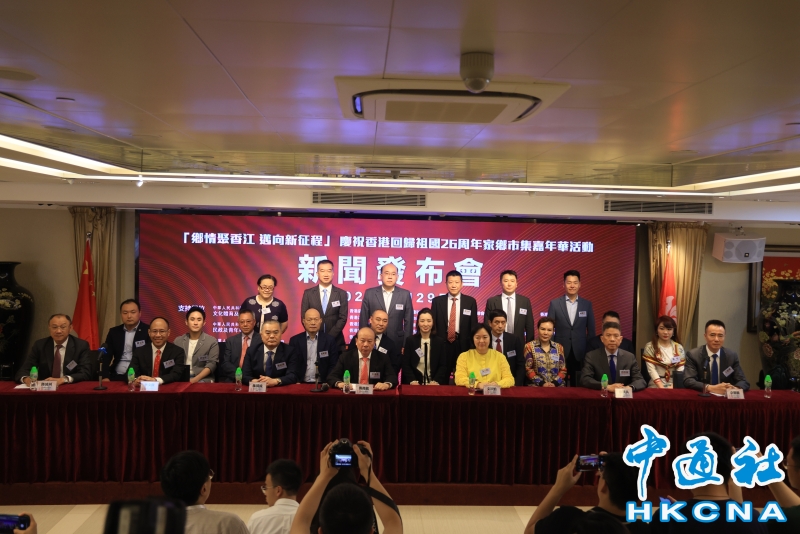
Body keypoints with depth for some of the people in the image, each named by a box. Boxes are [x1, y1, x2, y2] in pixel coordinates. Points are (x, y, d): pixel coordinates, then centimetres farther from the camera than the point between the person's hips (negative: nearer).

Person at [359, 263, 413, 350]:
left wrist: (406, 346, -1)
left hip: (397, 343, 0)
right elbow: (363, 320, 3)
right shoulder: (369, 293, 0)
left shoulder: (405, 294, 0)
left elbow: (408, 322, 2)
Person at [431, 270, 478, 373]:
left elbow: (474, 325, 5)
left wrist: (473, 345, 1)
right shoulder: (437, 301, 4)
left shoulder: (470, 301, 3)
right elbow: (432, 324, 5)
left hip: (463, 344, 0)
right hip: (442, 344, 0)